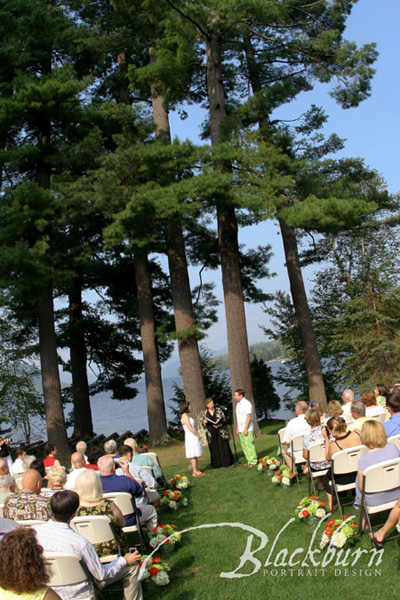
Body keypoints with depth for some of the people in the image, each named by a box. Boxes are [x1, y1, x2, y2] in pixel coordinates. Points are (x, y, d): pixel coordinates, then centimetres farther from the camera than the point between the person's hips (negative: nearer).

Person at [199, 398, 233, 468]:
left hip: (220, 432, -1)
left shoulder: (218, 410, 2)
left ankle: (227, 462, 8)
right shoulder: (204, 413, 7)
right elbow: (203, 424, 7)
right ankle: (216, 464, 8)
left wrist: (219, 425, -18)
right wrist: (204, 422, -16)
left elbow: (224, 420, -1)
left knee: (223, 446, -1)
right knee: (214, 449, 2)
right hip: (211, 433, 1)